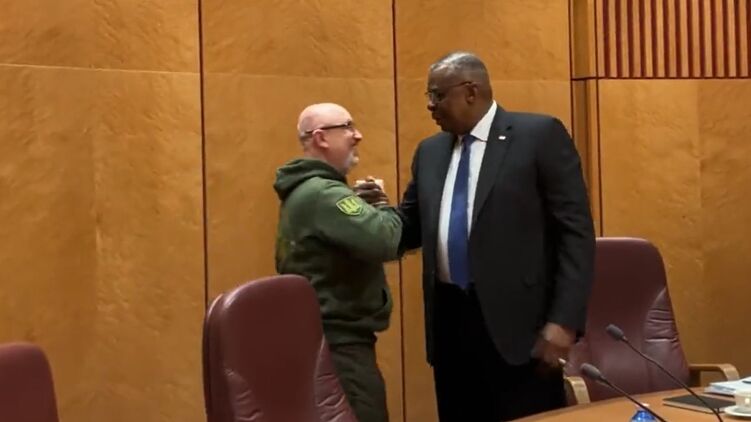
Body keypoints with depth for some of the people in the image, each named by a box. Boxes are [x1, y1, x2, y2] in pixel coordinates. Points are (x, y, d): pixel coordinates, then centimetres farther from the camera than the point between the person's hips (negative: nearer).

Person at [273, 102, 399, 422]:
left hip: (325, 335, 11)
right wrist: (385, 209, -9)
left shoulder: (305, 190, 15)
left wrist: (362, 203, 7)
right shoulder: (322, 193, -19)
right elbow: (384, 241, -28)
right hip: (339, 341, -11)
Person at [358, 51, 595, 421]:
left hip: (515, 321, -5)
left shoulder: (540, 135, -4)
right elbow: (413, 228, 19)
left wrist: (563, 321, -14)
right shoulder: (430, 152, 13)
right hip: (449, 319, 5)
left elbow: (575, 232, -7)